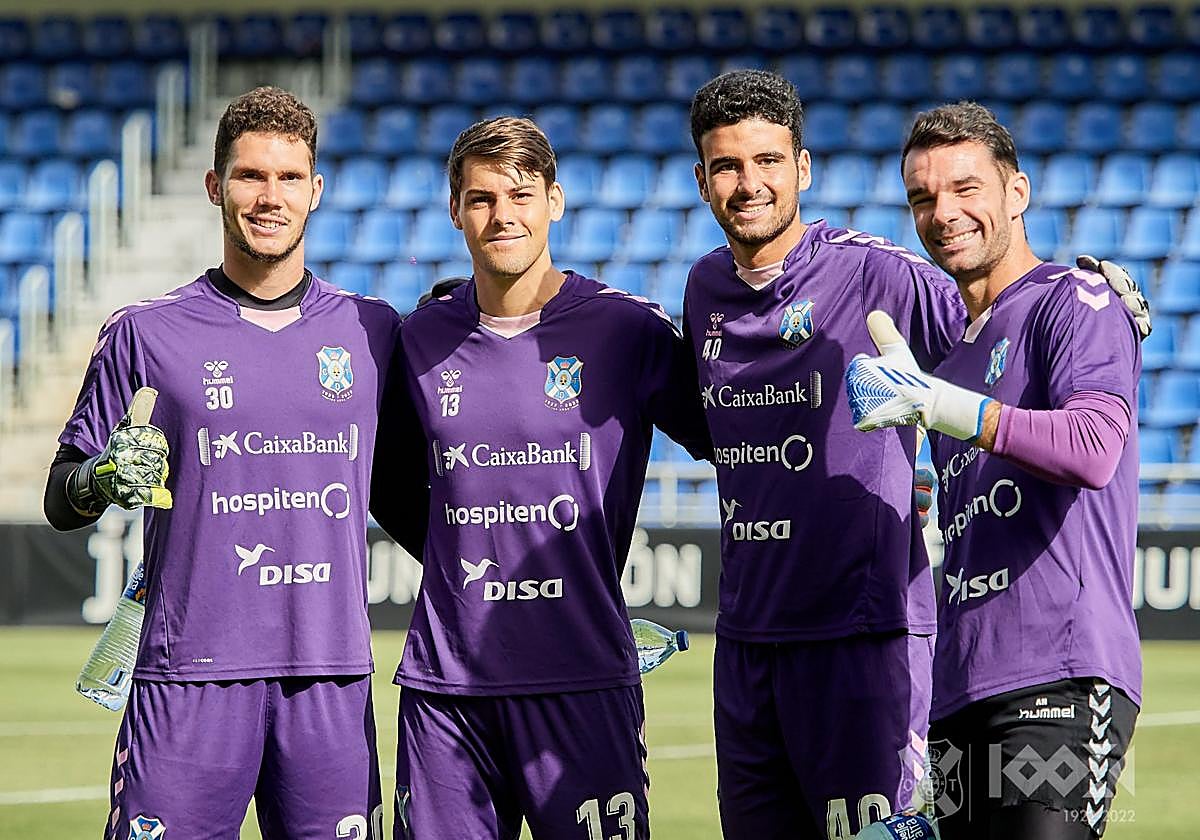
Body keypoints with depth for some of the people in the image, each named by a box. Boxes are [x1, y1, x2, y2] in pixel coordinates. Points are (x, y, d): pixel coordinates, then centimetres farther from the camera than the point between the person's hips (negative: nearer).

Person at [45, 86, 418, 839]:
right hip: (188, 683, -2)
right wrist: (104, 480, -13)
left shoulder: (374, 331, 11)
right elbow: (61, 501, 7)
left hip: (332, 679, 2)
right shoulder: (146, 333, 5)